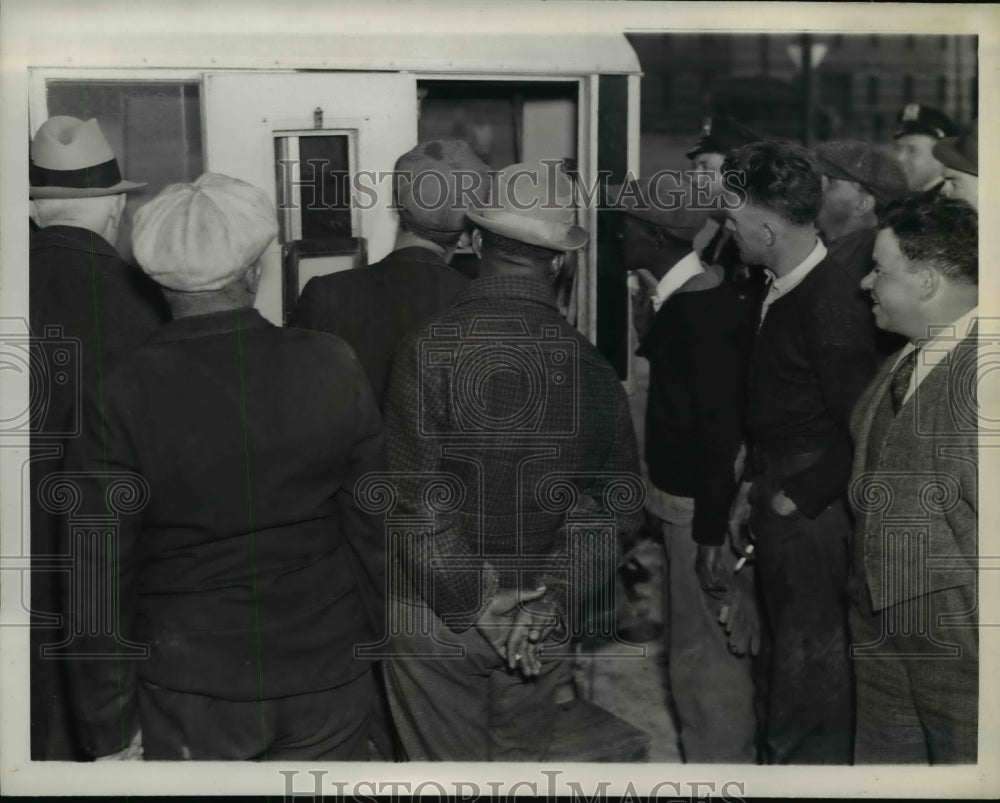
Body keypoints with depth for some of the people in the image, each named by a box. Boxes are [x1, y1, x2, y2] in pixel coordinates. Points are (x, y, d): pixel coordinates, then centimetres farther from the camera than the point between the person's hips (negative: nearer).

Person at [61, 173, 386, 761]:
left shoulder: (125, 396, -14)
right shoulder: (334, 365, -10)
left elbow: (100, 574, -9)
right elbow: (375, 524, -1)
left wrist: (110, 731, 1)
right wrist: (376, 640, 14)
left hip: (191, 695, -1)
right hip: (327, 682, 1)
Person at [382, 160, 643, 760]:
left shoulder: (429, 349, -16)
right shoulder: (589, 366, -5)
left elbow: (414, 500, -17)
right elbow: (619, 505, -4)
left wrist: (472, 600, -10)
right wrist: (553, 602, -8)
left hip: (437, 620, -3)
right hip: (543, 632, 3)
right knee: (522, 764, 20)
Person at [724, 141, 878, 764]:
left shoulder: (832, 308, -24)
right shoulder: (787, 291, 4)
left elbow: (861, 434, -22)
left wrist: (793, 499, -14)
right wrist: (752, 489, 13)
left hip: (814, 519, -9)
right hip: (780, 499, 9)